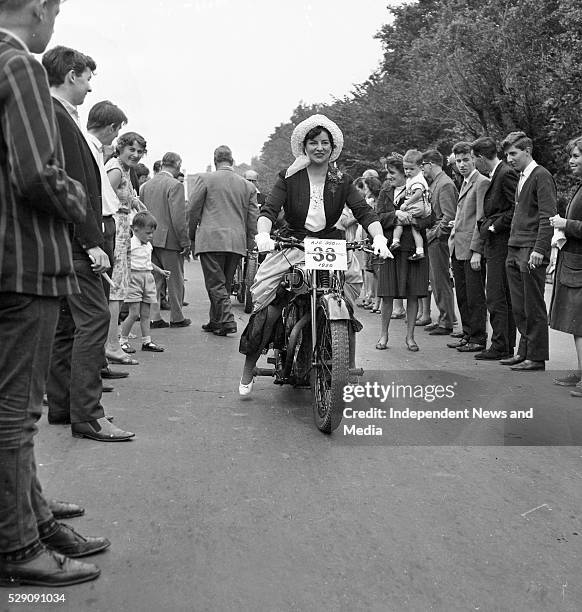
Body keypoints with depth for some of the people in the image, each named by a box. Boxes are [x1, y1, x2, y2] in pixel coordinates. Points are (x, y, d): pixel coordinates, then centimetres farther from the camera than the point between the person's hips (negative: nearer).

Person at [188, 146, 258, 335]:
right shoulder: (247, 185, 10)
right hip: (237, 242, 4)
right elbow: (253, 217, 10)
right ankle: (215, 320, 22)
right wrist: (249, 244, 17)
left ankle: (227, 321, -10)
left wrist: (192, 234, 16)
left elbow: (194, 210, 2)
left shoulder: (204, 179, 0)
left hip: (211, 239, -4)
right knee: (225, 283, 13)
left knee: (216, 283, -1)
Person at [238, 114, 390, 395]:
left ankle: (350, 372, -1)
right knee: (267, 304, -16)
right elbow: (269, 209, -8)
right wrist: (263, 234, -30)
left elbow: (364, 211, -2)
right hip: (293, 245, -1)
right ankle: (248, 371, -1)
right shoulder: (289, 178, 3)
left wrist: (379, 237, -22)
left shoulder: (341, 181, 8)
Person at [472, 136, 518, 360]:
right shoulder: (495, 175, 15)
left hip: (501, 242, -10)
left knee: (496, 297, -7)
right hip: (495, 242, 10)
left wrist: (495, 226, -15)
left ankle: (500, 347, -1)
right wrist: (485, 223, 10)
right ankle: (508, 345, 19)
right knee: (505, 297, 12)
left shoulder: (506, 174, -14)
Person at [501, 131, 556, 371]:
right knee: (519, 307, 11)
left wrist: (539, 250, -21)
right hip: (514, 251, 8)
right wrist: (512, 246, 15)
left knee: (533, 308, -2)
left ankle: (537, 357, 6)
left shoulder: (541, 176, -9)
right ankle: (524, 351, 21)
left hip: (531, 252, -8)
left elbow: (547, 217, -15)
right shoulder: (521, 177, 18)